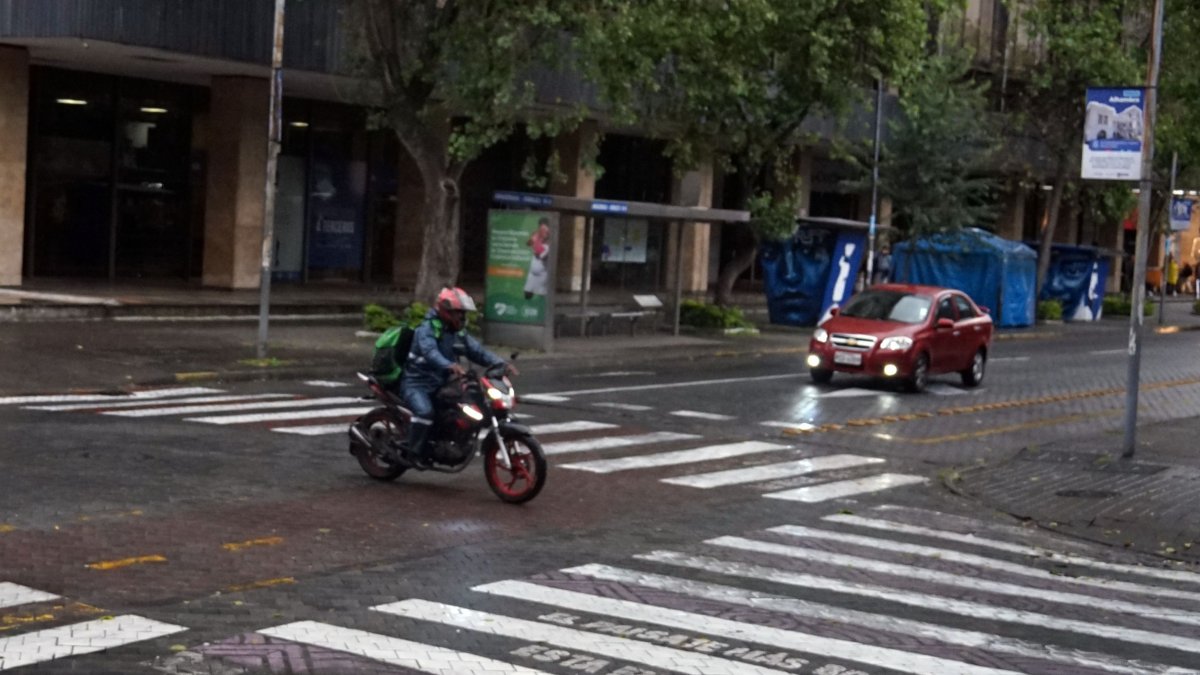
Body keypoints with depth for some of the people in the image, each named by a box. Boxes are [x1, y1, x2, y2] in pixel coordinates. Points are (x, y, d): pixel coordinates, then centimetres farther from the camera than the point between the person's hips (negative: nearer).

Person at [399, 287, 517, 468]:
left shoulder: (458, 333, 10)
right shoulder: (427, 329, -16)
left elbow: (477, 351, 2)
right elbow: (430, 352, -35)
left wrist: (501, 364, -15)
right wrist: (450, 366, -55)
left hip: (440, 384, 8)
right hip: (416, 384, -8)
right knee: (425, 411, -34)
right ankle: (414, 452, -19)